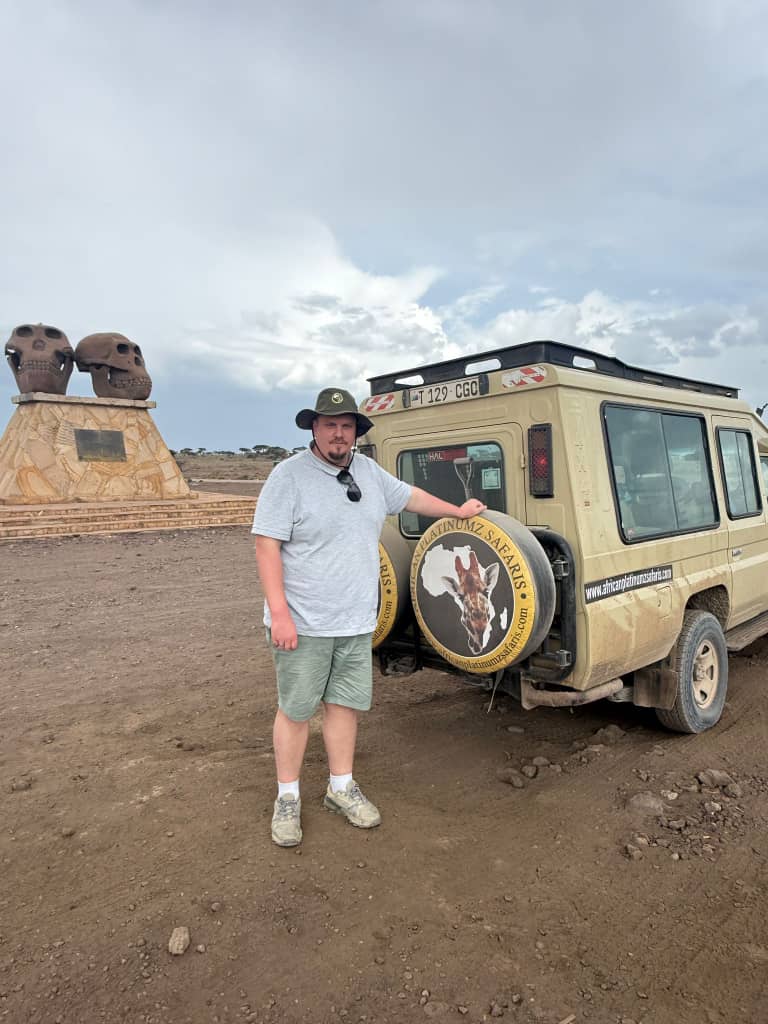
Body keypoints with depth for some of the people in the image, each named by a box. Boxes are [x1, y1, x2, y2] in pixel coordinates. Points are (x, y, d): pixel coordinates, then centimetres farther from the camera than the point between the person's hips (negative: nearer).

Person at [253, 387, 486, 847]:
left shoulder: (369, 472, 7)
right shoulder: (289, 475, -12)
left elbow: (409, 496, 24)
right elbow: (267, 547, -15)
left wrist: (459, 511, 32)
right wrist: (279, 613, -21)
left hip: (357, 622, 6)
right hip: (303, 623, -5)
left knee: (346, 704, 15)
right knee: (295, 710, 7)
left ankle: (342, 788, 33)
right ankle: (287, 799, 25)